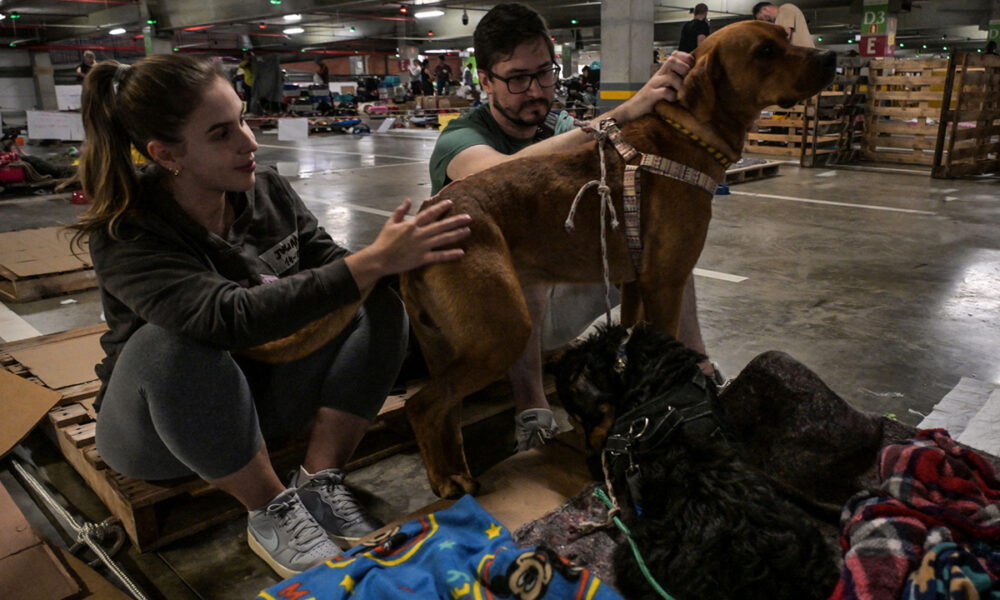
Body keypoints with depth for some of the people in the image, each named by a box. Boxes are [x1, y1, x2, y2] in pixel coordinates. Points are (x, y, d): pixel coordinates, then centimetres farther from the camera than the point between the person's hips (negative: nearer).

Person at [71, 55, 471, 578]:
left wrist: (406, 251, -28)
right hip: (159, 426, -4)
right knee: (175, 342, -38)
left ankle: (318, 481, -14)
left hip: (265, 395, 4)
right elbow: (235, 317, -39)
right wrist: (374, 262, -42)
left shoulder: (267, 191, -8)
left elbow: (332, 267, -6)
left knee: (381, 305, -14)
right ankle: (272, 511, -19)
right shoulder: (126, 237, -24)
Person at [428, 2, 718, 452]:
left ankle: (697, 375, -2)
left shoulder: (559, 127, 5)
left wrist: (670, 88, -33)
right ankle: (531, 414, -30)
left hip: (550, 307, 6)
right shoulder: (460, 141, -15)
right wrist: (622, 114, -44)